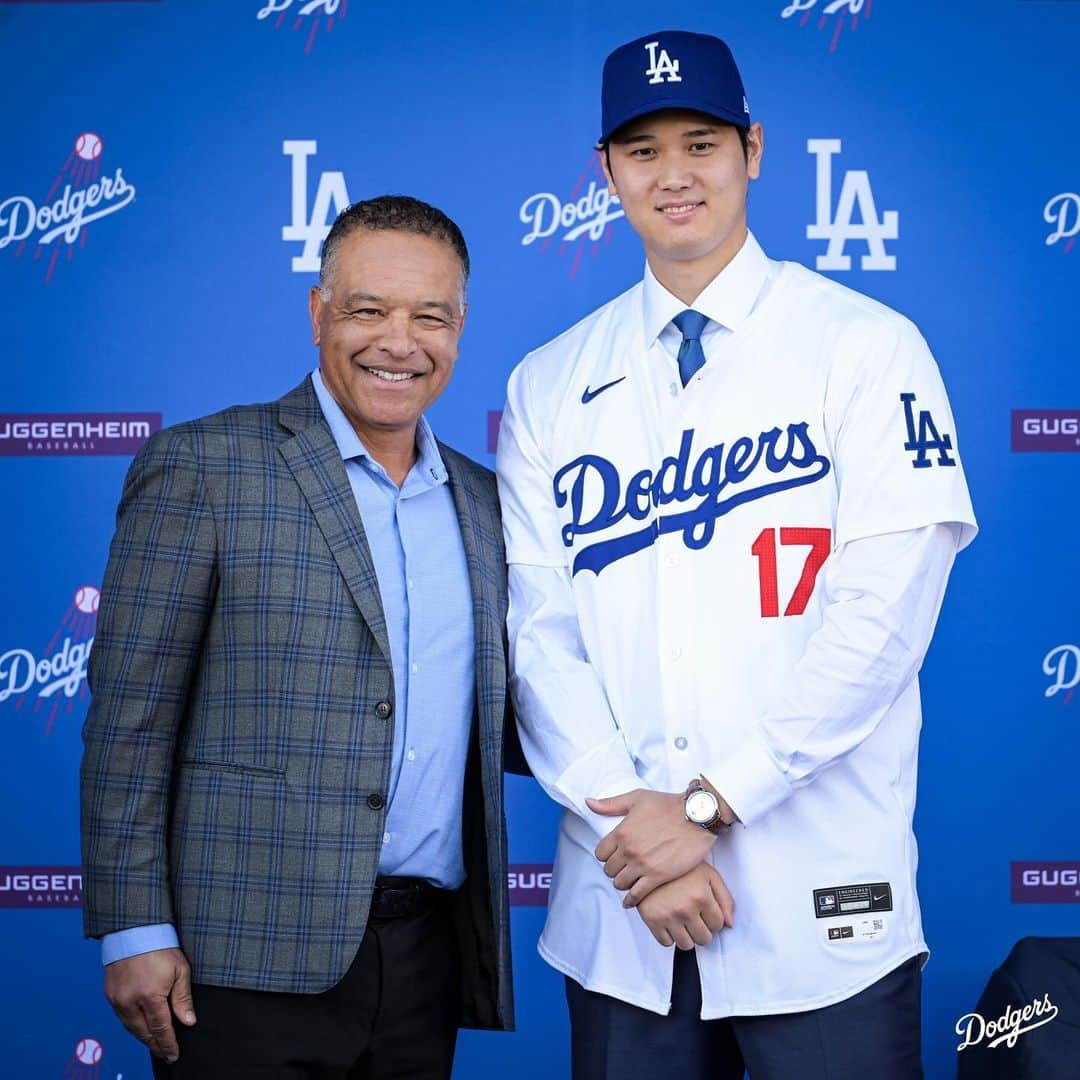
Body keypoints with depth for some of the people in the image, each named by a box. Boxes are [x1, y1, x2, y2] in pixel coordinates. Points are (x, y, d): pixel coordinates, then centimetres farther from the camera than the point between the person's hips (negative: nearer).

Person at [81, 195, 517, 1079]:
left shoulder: (483, 501, 13)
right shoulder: (201, 467, -4)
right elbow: (130, 717, -6)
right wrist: (136, 931, -11)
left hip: (430, 958, 5)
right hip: (253, 962, -5)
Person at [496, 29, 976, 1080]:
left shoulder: (865, 348, -2)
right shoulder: (549, 385, 6)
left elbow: (883, 611, -10)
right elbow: (536, 628, 1)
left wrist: (707, 803, -13)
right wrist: (626, 825, -11)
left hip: (820, 903, -2)